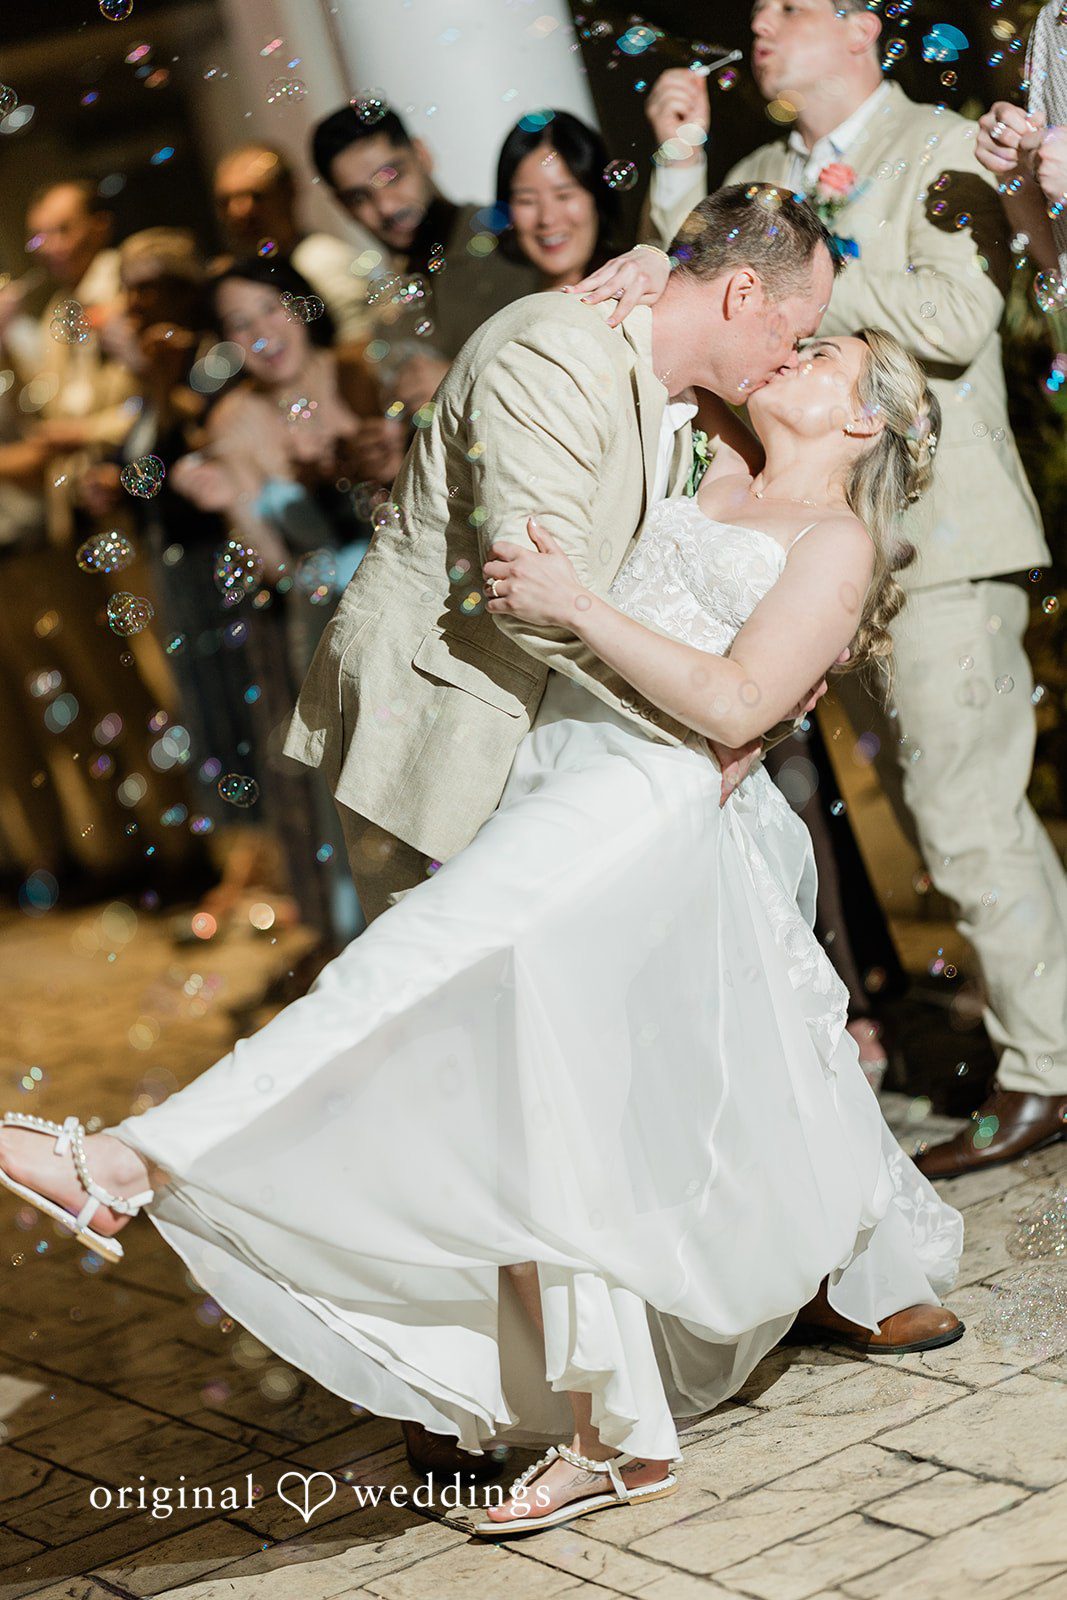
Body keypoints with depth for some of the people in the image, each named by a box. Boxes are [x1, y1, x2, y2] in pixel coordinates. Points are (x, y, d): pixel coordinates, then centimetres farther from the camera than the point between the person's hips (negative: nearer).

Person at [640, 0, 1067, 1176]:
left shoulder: (938, 150, -3)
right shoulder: (762, 175, 17)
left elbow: (960, 316, -17)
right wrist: (680, 161, 2)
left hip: (938, 537, -7)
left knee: (965, 813, -8)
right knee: (930, 803, 13)